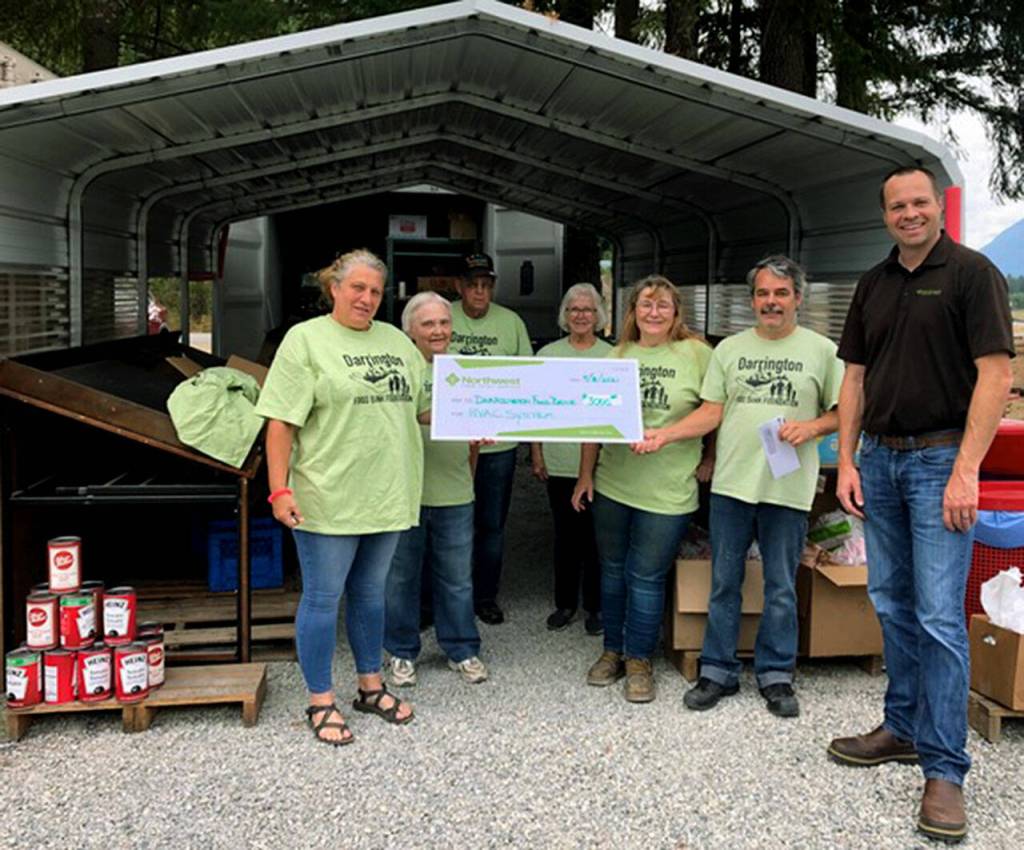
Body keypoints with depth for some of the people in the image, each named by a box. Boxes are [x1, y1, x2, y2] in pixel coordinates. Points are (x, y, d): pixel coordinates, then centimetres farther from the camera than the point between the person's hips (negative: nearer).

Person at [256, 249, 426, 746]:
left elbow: (426, 403, 22)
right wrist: (280, 489, -17)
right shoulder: (305, 339, -6)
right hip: (328, 497, -5)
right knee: (323, 598, 5)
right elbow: (281, 421, -11)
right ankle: (320, 702, 18)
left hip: (386, 495, 6)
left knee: (370, 594, 18)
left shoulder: (396, 341, 11)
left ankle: (370, 686, 32)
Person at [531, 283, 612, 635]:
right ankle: (565, 602, 24)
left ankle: (596, 606, 18)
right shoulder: (548, 355, 5)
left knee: (596, 535, 5)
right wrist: (536, 454, 4)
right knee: (565, 534, 11)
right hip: (560, 463, 2)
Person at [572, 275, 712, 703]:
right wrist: (585, 475, 7)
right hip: (612, 484, 4)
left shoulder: (695, 354, -5)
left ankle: (639, 660, 19)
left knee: (646, 578, 3)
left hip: (667, 491, -4)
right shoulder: (617, 356, 7)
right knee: (612, 570, 15)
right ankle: (612, 650, 30)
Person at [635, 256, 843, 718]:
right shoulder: (729, 349, 8)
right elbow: (711, 413, 4)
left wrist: (812, 426, -14)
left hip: (788, 488, -2)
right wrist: (663, 434, -8)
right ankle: (718, 671, 21)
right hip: (731, 484, 2)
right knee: (723, 584, 9)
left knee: (781, 589, 8)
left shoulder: (821, 350, 3)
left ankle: (776, 675, 22)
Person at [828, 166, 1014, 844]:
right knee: (893, 604, 13)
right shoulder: (874, 285, 13)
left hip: (940, 459, -6)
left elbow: (995, 375, -13)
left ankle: (945, 769, 2)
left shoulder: (972, 273, -6)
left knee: (940, 615, -7)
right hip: (880, 458, 6)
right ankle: (904, 729, 28)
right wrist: (847, 462, 6)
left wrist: (965, 470, -19)